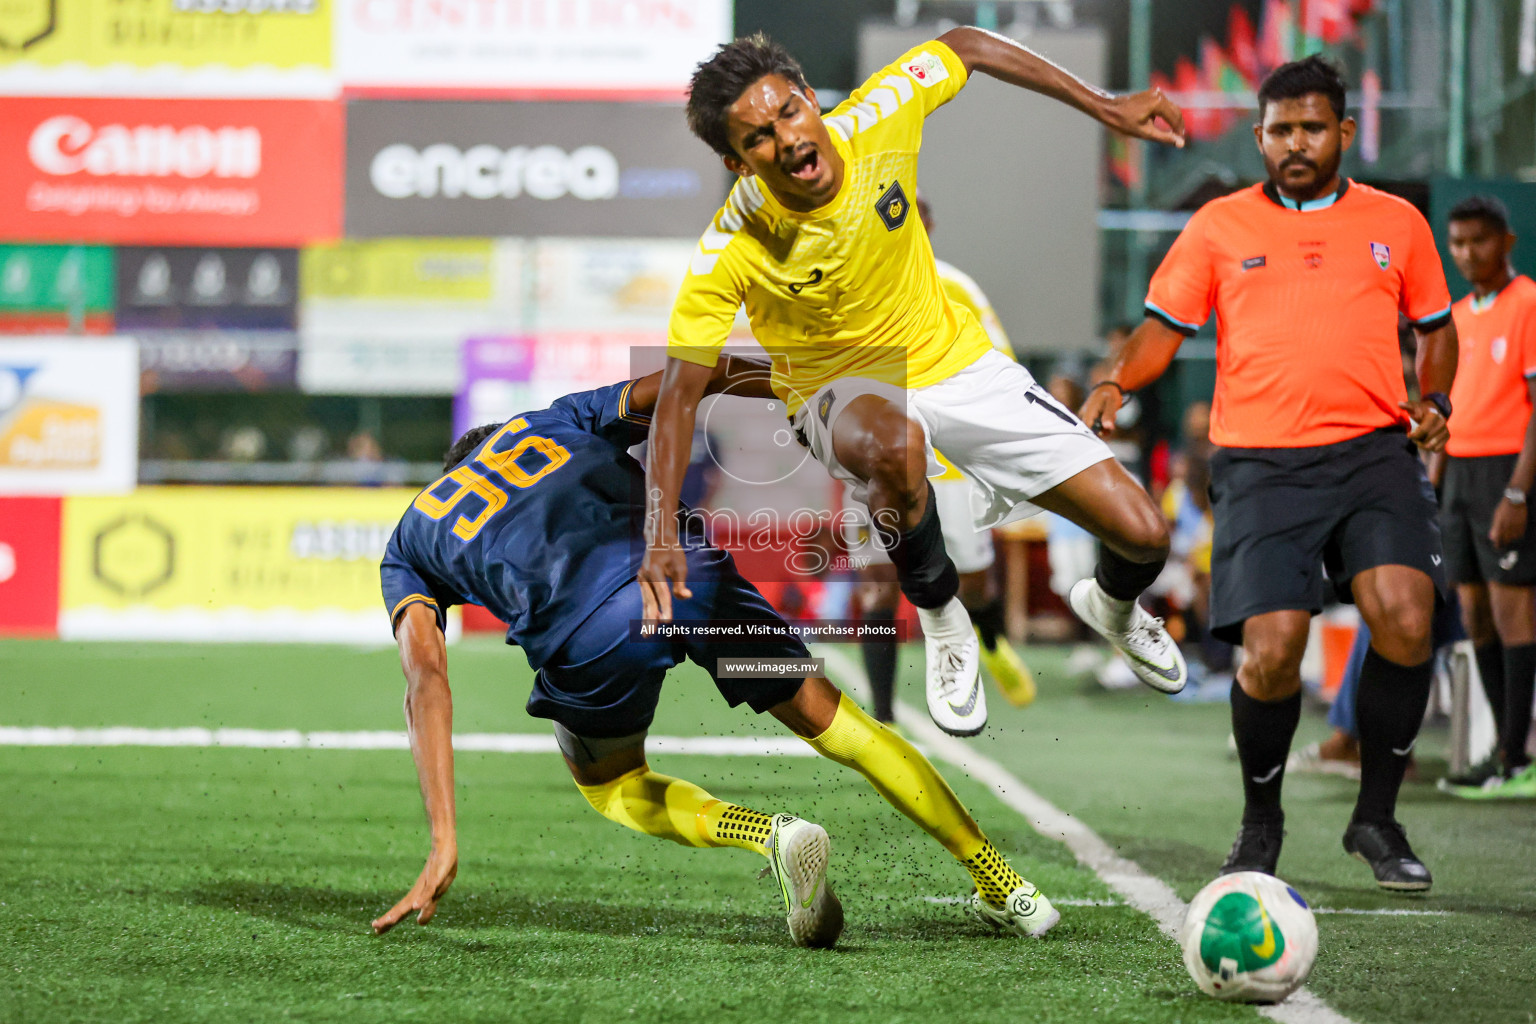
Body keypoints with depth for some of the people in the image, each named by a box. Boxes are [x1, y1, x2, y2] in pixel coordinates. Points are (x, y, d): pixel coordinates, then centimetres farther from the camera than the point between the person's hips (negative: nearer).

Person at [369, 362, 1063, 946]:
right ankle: (1000, 885, 24)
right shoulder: (558, 420, 35)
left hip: (590, 632, -2)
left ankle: (767, 835, 2)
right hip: (685, 566, 2)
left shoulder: (405, 549, 29)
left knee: (609, 786, 29)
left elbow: (426, 682, 12)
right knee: (825, 716, 23)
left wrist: (444, 844, 4)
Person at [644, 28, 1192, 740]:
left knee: (1143, 535, -6)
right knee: (895, 447, -44)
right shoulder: (731, 250, -26)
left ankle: (1114, 605, 35)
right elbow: (678, 395, -22)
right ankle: (941, 621, -12)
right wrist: (661, 535, -34)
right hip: (842, 393, -3)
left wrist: (1104, 108, 1)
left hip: (953, 358, 3)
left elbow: (964, 47, -1)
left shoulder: (875, 122, -20)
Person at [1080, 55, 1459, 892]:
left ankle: (1376, 817, -4)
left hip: (1373, 450, 1)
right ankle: (1260, 822, 14)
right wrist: (1116, 380, -9)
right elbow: (1164, 327, 11)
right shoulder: (1219, 227, 11)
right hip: (1262, 466, -1)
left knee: (1404, 613, -23)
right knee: (1270, 651, -15)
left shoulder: (1396, 223, 14)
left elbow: (1437, 328, 23)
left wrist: (1434, 400, 4)